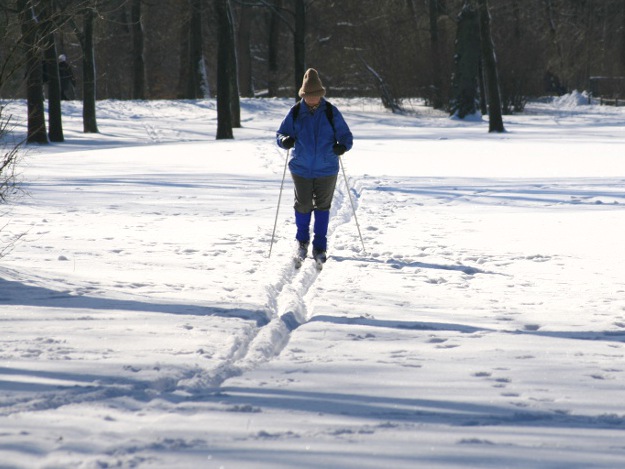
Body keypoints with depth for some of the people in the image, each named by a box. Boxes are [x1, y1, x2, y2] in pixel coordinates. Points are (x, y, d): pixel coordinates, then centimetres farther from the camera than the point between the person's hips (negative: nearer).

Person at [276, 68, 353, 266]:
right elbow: (281, 133, 3)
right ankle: (302, 241, 32)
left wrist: (342, 146, -24)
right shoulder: (295, 112, -2)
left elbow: (345, 135, -1)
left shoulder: (331, 112, -4)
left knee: (322, 206, 5)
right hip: (301, 169, 1)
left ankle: (320, 247, 15)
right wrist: (285, 140, -21)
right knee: (303, 205, 8)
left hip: (326, 169, -1)